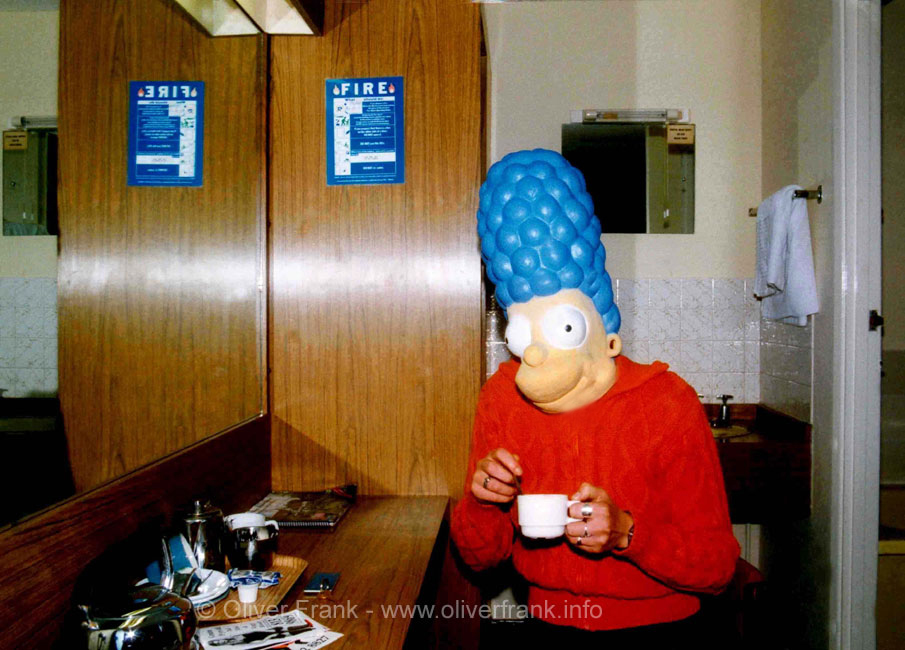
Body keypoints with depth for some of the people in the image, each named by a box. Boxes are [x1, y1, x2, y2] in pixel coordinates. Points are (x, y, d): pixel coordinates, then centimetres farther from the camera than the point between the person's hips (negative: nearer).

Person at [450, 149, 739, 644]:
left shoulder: (668, 403, -14)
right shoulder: (500, 398, -6)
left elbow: (717, 567, -10)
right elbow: (479, 556, 1)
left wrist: (626, 533, -26)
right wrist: (483, 504, -18)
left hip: (657, 628, -3)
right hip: (548, 625, 3)